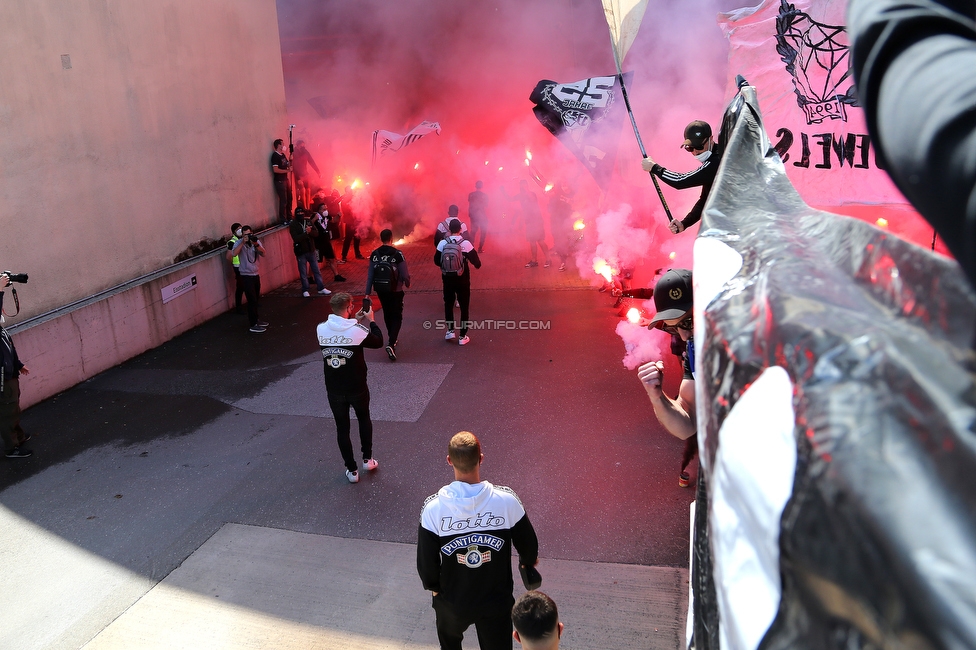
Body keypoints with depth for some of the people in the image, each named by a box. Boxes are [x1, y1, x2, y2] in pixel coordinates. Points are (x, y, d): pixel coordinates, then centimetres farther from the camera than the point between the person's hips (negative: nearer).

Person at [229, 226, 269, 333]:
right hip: (246, 275, -6)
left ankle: (255, 319, 31)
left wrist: (256, 244, -28)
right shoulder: (239, 243, -11)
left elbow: (263, 254, -12)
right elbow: (233, 254, -29)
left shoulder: (256, 241, 2)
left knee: (256, 299, 16)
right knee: (252, 300, -7)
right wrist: (243, 243, -31)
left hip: (256, 274, 6)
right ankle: (253, 325, -2)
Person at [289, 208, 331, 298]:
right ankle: (305, 290, 16)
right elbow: (296, 239, -20)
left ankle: (321, 288, 17)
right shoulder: (293, 225, -8)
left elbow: (316, 233, -6)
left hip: (311, 250, 4)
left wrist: (309, 231, -25)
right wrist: (306, 233, -25)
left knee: (316, 270, 9)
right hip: (301, 252, -4)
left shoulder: (309, 222, 4)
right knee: (303, 273, 5)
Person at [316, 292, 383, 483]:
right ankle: (367, 459, 31)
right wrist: (370, 321, 10)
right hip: (357, 388, -2)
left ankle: (352, 470, 21)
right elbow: (379, 342, 0)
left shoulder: (321, 329, -8)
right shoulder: (358, 330, -18)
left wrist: (355, 321, 15)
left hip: (333, 390, 2)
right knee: (364, 419, 25)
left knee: (342, 428, 14)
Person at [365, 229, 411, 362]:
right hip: (395, 291, -4)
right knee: (396, 317, 4)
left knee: (387, 314, 22)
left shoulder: (374, 255, -5)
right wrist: (407, 284, 7)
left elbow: (370, 275, -5)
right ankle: (391, 344, -14)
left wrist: (368, 293, -2)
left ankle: (392, 339, 39)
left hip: (380, 291, 4)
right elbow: (405, 274, -15)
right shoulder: (397, 255, -16)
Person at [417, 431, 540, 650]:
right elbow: (529, 547, -7)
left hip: (452, 602, 0)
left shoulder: (434, 508, -23)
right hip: (497, 602, 0)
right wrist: (528, 562, 17)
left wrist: (433, 586, 10)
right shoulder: (507, 501, -22)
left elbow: (426, 562, -12)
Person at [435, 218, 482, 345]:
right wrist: (477, 264, 12)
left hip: (447, 279, 2)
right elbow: (476, 263, -11)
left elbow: (437, 261, 0)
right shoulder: (466, 243, -14)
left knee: (448, 304, 22)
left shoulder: (442, 243, -8)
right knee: (464, 307, 9)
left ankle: (450, 330, 16)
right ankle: (463, 336, 11)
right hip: (462, 279, -2)